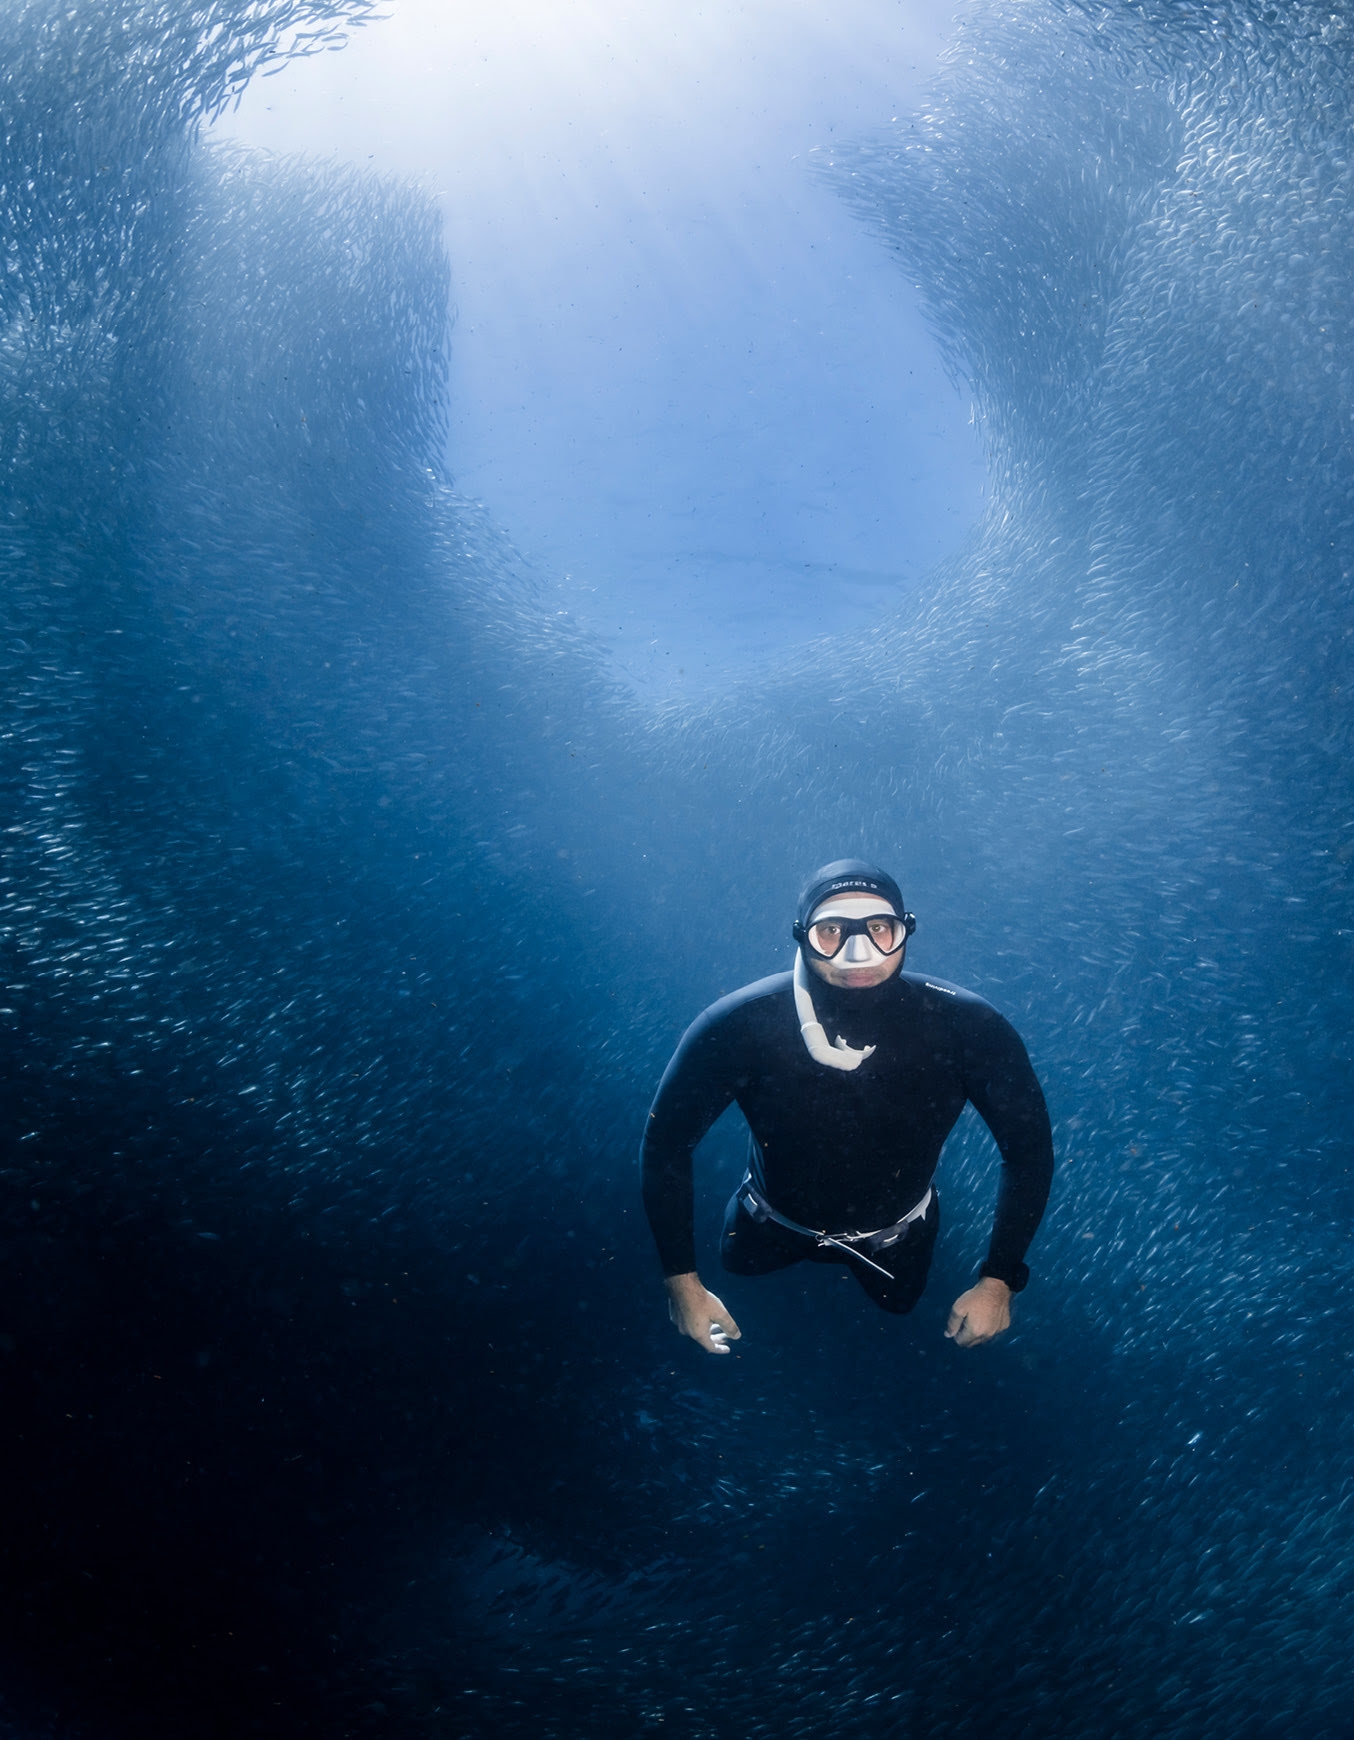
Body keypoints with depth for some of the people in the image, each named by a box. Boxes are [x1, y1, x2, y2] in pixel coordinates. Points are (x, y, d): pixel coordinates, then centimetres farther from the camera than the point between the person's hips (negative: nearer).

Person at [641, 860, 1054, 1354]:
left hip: (896, 1235, 1)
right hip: (773, 1225, 0)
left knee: (897, 1302, 33)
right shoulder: (735, 1029, -38)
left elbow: (1029, 1147, -22)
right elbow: (664, 1144, -24)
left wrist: (998, 1283, -20)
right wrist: (682, 1282, -21)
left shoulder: (970, 1030, -37)